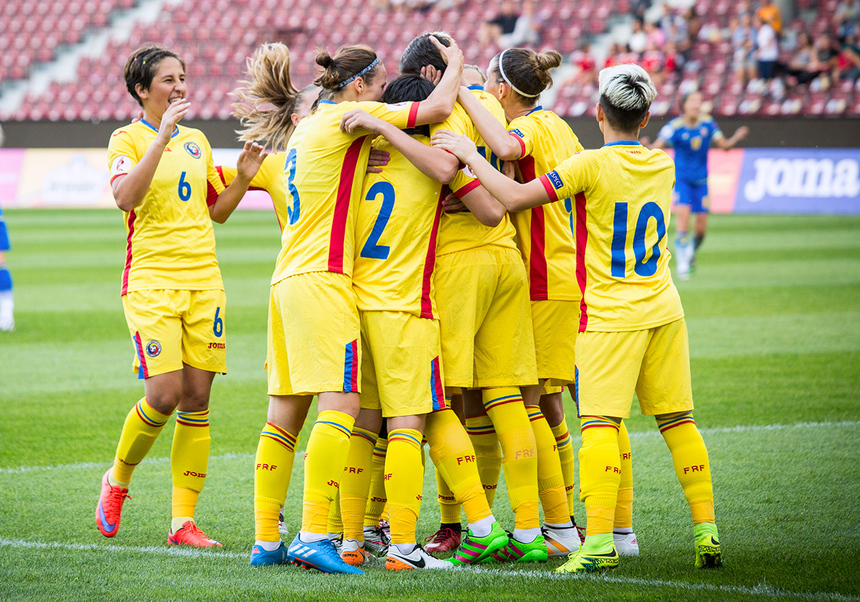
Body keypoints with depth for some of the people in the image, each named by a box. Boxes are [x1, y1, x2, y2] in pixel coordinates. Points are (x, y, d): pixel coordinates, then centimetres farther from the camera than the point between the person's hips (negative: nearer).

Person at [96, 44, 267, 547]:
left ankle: (184, 521, 3)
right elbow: (126, 197, -21)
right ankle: (117, 481, 10)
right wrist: (162, 134, -25)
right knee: (164, 394, -17)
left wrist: (242, 180, 6)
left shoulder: (197, 141, 16)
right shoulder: (128, 139, -2)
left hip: (204, 280, 5)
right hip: (151, 280, -5)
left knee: (197, 400, 0)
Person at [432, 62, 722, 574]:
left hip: (609, 315, -5)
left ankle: (600, 539, -20)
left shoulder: (592, 165, -11)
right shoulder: (663, 165, 7)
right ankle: (707, 532, 7)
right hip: (664, 311, 6)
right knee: (678, 420, 10)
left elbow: (515, 197, -16)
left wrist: (470, 155, -5)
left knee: (600, 422, -10)